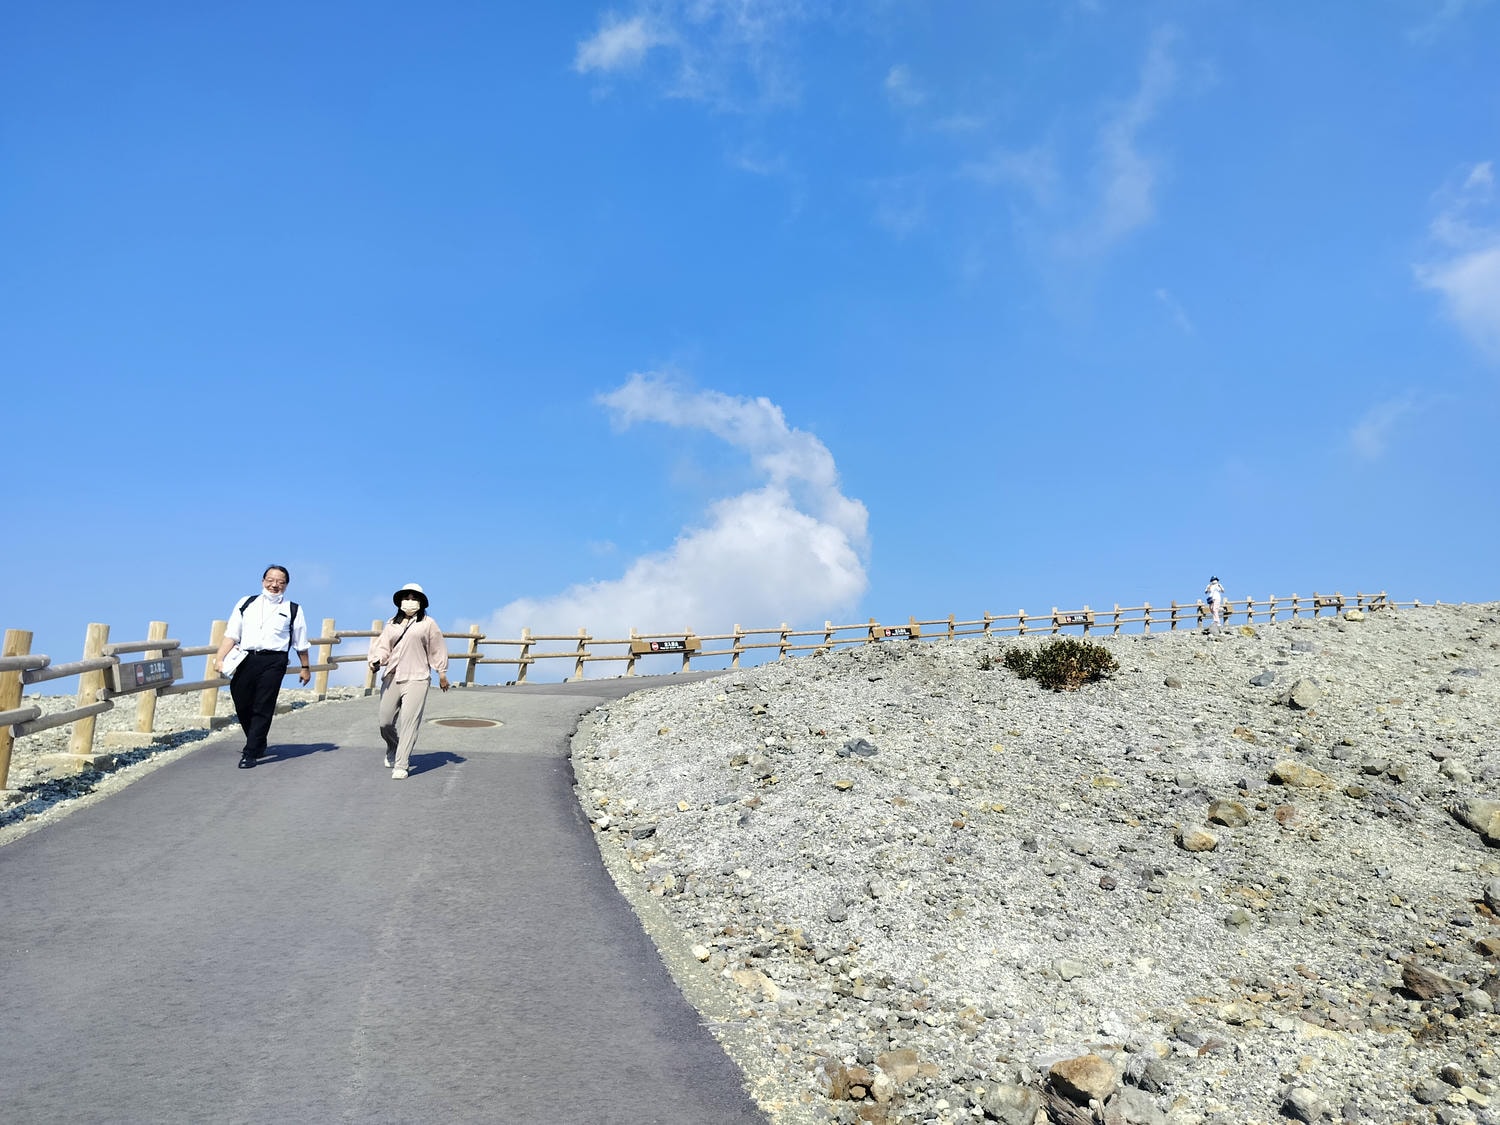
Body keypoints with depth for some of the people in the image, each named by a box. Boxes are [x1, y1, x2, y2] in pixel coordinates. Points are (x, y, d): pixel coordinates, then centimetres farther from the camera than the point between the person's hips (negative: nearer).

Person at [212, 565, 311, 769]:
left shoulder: (293, 610, 10)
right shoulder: (246, 604, 15)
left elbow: (301, 643, 14)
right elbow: (231, 635, 10)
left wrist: (305, 667, 16)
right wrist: (219, 659, 0)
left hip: (273, 662, -3)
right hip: (245, 659, 3)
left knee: (263, 708, -7)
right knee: (242, 706, 8)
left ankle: (250, 754, -1)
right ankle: (258, 745, 30)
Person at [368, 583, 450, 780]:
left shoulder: (428, 624, 5)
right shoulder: (391, 624, 15)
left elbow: (437, 649, 8)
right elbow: (382, 646, 10)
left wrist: (442, 674, 8)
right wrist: (377, 661, -11)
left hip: (416, 680, -4)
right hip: (391, 678, 4)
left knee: (409, 721, -12)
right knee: (385, 722, 6)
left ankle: (401, 766, -9)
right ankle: (393, 751, 37)